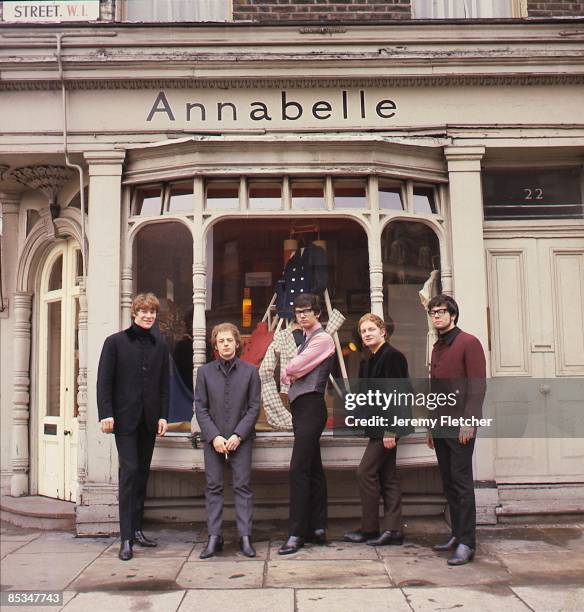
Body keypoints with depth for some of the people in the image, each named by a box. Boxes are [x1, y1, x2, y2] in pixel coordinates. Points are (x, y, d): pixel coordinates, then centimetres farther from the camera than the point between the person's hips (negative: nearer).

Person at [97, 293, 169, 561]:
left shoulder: (159, 345, 10)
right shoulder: (115, 342, -1)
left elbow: (164, 384, 10)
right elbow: (104, 381, -3)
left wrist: (163, 416, 4)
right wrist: (106, 414, -10)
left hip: (149, 418, 4)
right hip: (125, 417, -4)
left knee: (143, 472, 9)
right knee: (129, 471, -8)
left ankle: (137, 529, 19)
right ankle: (126, 538, -4)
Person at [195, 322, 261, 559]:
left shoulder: (250, 371, 2)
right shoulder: (205, 371, 5)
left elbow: (254, 408, 0)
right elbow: (200, 408, 2)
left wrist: (237, 435, -10)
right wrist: (214, 436, -9)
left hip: (240, 438, -1)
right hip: (212, 439, 1)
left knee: (242, 486, 1)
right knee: (213, 487, 4)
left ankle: (245, 537, 6)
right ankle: (214, 537, 9)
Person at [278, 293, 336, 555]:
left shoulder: (322, 339, -9)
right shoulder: (307, 340, 20)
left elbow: (292, 369, -15)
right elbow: (293, 372, 17)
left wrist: (287, 372, 5)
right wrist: (291, 375, -3)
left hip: (310, 406, -10)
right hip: (301, 406, 10)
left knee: (299, 469, -12)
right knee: (313, 469, 12)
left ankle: (296, 534, -9)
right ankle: (318, 528, 18)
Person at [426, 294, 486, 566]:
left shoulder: (468, 343, -4)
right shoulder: (437, 348, 19)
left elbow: (478, 385, -11)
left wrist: (468, 420, -19)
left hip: (460, 424, -7)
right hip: (441, 425, 7)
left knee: (461, 481, -7)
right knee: (448, 481, 10)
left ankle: (467, 543, -3)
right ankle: (457, 534, 19)